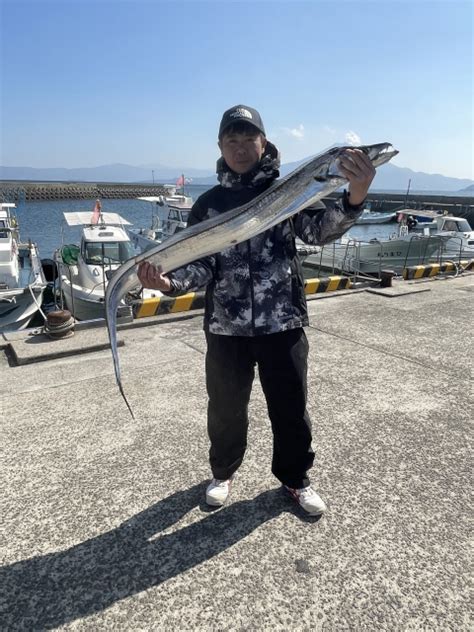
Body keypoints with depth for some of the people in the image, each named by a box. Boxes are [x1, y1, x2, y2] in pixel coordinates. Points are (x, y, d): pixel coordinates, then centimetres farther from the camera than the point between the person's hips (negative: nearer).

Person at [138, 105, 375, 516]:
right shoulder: (209, 203, 5)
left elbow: (319, 229, -16)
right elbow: (201, 266, -1)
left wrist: (355, 198, -34)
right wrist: (170, 282, -21)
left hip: (283, 322, -1)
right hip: (225, 327, 1)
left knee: (291, 406, 11)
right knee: (225, 407, 15)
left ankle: (295, 477, 36)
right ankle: (223, 472, 41)